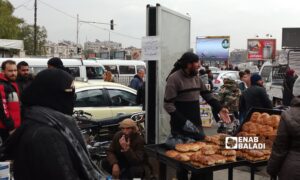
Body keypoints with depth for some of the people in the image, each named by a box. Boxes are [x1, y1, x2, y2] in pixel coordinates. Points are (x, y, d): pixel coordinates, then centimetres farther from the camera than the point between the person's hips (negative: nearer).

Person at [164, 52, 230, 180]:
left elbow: (206, 94, 16)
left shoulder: (196, 77, 9)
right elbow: (168, 105, -17)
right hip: (181, 128, -7)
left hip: (196, 125, 7)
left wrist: (220, 108, 2)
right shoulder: (174, 79, -14)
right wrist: (184, 122, -22)